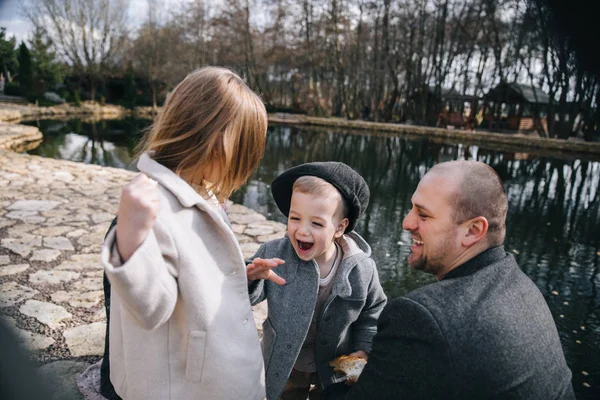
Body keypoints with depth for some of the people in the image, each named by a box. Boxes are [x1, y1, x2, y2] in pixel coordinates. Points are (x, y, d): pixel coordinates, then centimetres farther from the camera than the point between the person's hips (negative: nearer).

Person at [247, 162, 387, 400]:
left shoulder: (361, 269, -21)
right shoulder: (273, 254, -23)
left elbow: (373, 310, -2)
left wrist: (363, 348, -9)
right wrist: (251, 278, -38)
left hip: (335, 370, 0)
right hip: (283, 367, 0)